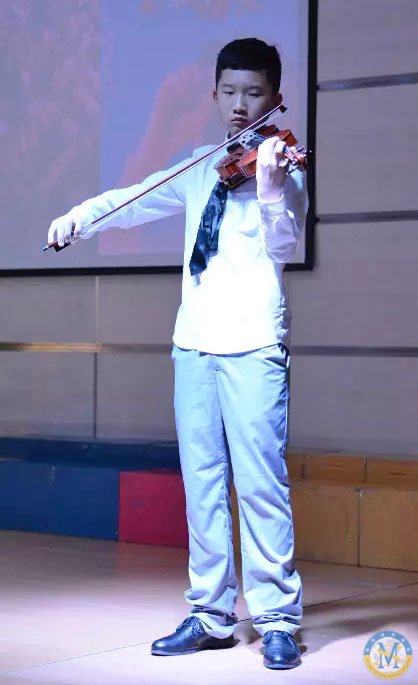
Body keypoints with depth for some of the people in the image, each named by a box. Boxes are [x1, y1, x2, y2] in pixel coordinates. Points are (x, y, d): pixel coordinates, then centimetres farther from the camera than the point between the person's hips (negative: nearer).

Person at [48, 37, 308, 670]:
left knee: (260, 482, -8)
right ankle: (211, 615, 15)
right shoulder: (200, 171, 16)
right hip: (195, 342, 6)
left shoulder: (282, 167, 0)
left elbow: (283, 248, -13)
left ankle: (277, 618, 0)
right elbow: (136, 201, 20)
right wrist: (80, 216, 3)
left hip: (253, 344, -5)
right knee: (203, 484, 8)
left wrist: (269, 188, -30)